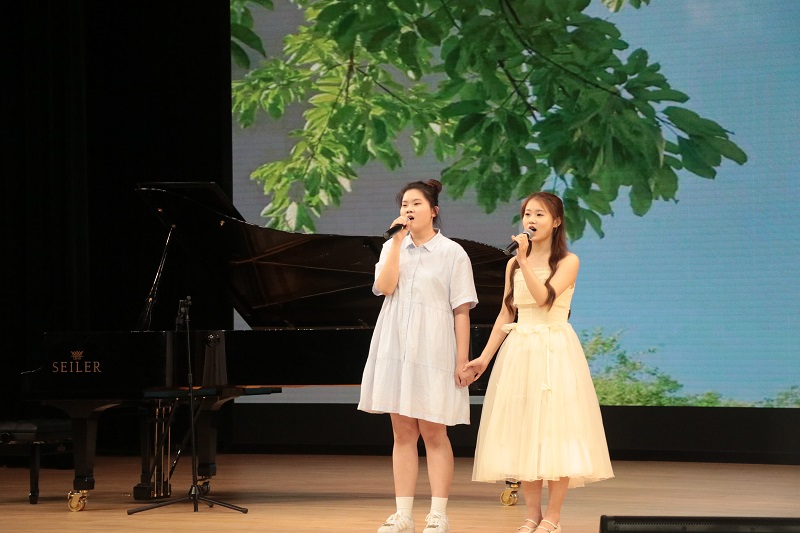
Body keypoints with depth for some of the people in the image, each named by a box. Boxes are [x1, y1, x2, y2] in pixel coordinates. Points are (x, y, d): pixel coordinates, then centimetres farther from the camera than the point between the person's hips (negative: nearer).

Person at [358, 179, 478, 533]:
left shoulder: (452, 253, -1)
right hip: (395, 350, 4)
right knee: (402, 432, 6)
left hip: (433, 352, -4)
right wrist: (398, 242, -10)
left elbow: (461, 310, -4)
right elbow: (384, 287, -8)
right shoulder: (392, 248, 11)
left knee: (433, 433, -2)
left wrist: (463, 361, -9)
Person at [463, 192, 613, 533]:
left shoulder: (568, 262, -2)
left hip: (555, 351, -4)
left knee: (555, 429, -6)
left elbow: (544, 297, -18)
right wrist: (485, 357, 8)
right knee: (523, 432, 3)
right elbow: (505, 315, 13)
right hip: (519, 350, 4)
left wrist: (525, 260, -22)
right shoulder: (514, 264, 11)